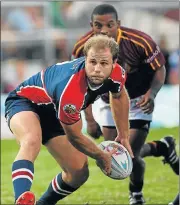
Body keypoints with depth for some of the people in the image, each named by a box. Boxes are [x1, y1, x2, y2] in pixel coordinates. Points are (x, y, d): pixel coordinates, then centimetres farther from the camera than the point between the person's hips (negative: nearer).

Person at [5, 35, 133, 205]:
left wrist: (123, 136, 12)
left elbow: (119, 96, 8)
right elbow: (74, 136, -22)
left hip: (53, 113, 8)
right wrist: (101, 156, -7)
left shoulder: (117, 74, -21)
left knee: (79, 173, 4)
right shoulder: (70, 91, -41)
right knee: (32, 141, -42)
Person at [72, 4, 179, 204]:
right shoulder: (82, 48, -22)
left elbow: (159, 69, -14)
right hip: (108, 103, 3)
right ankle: (162, 147, 32)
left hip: (138, 101, -3)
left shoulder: (139, 42, -30)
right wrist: (89, 119, -8)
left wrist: (151, 94, -31)